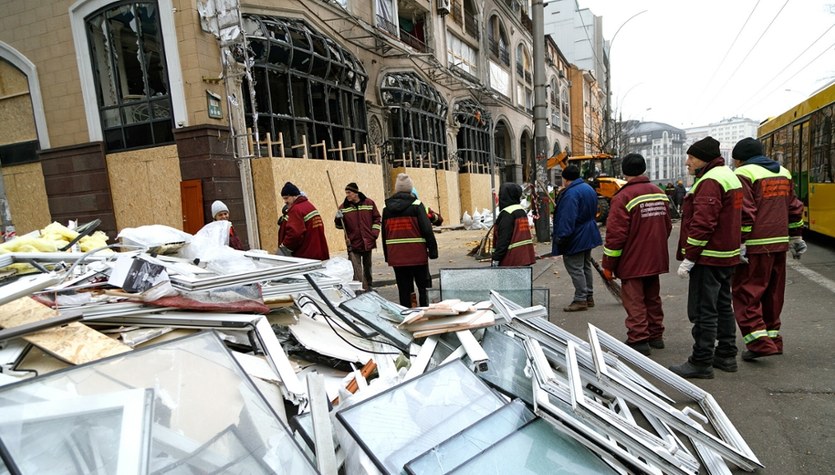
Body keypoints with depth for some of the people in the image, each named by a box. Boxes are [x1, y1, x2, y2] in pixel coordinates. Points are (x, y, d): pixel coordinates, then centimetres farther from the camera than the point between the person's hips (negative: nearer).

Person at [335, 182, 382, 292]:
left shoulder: (369, 203, 0)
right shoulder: (343, 207, -1)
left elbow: (377, 219, 8)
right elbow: (339, 225, 4)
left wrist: (374, 234, 0)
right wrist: (338, 219, -16)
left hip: (368, 242, 2)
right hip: (353, 244, -1)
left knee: (367, 268, 16)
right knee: (356, 270, -10)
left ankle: (368, 289, 31)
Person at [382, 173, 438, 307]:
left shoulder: (387, 208, 8)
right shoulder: (416, 205, -7)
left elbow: (384, 234, 12)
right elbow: (427, 230, -11)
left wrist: (387, 255, 18)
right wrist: (433, 250, -5)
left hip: (396, 256, 4)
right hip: (417, 255, -3)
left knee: (403, 289, 10)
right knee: (423, 286, 10)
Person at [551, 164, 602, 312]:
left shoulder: (571, 193, -23)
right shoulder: (589, 188, 10)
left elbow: (567, 219, -28)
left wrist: (561, 238, -25)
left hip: (576, 238, -10)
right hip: (588, 236, 10)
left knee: (575, 269, -2)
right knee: (586, 266, 18)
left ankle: (580, 300, 2)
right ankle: (589, 297, 26)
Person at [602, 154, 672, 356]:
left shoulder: (623, 197, -16)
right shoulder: (660, 194, 7)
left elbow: (615, 234, -18)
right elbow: (667, 226, 15)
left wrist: (608, 264, -11)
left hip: (632, 262, -7)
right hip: (655, 260, 7)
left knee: (634, 302, 0)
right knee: (653, 298, 18)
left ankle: (638, 340, 3)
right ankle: (656, 336, 28)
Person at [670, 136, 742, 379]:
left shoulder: (711, 181, -17)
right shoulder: (729, 176, 17)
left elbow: (702, 224, -24)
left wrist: (688, 258, -21)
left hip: (708, 258, -11)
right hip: (727, 256, 11)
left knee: (703, 311, -4)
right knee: (723, 306, 18)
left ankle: (701, 363, 3)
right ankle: (726, 355, 28)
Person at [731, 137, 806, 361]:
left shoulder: (744, 173, -9)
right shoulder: (783, 173, 16)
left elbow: (744, 213, -17)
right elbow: (794, 208, 19)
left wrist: (740, 244, -17)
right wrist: (796, 238, 25)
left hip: (755, 246, -8)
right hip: (779, 243, 8)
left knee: (746, 293, -2)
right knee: (772, 293, 16)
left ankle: (759, 342, -7)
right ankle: (773, 338, 24)